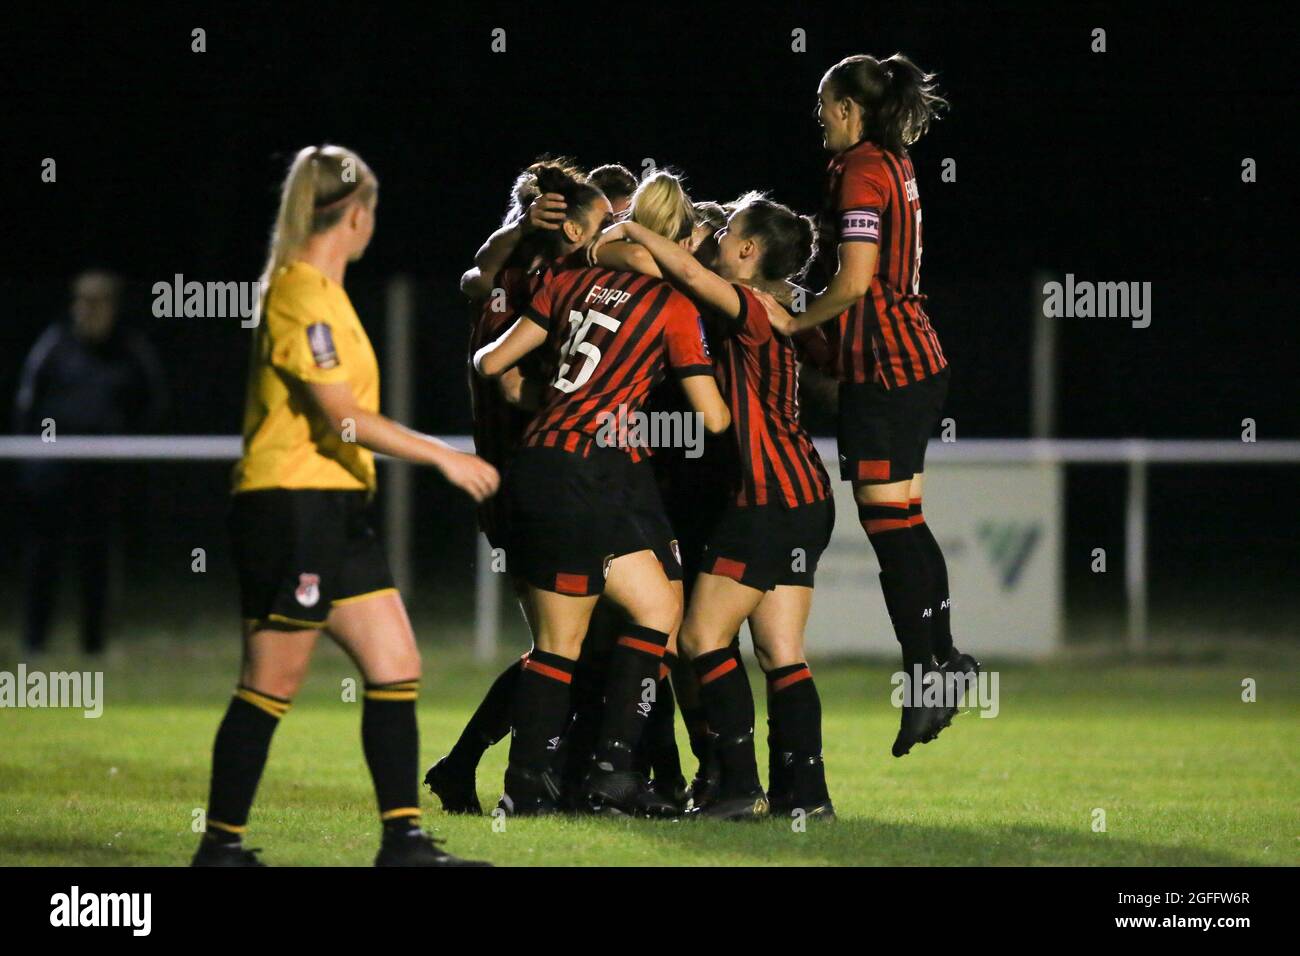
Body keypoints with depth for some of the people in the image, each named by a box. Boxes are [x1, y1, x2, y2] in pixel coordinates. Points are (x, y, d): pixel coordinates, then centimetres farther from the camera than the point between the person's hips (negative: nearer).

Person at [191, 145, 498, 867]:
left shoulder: (321, 291, 16)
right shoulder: (301, 294, -15)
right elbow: (344, 416, -20)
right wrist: (443, 456, -17)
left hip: (336, 509, 10)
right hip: (291, 503, -10)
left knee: (396, 667, 5)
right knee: (273, 684, -4)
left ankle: (403, 841, 5)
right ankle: (221, 844, 4)